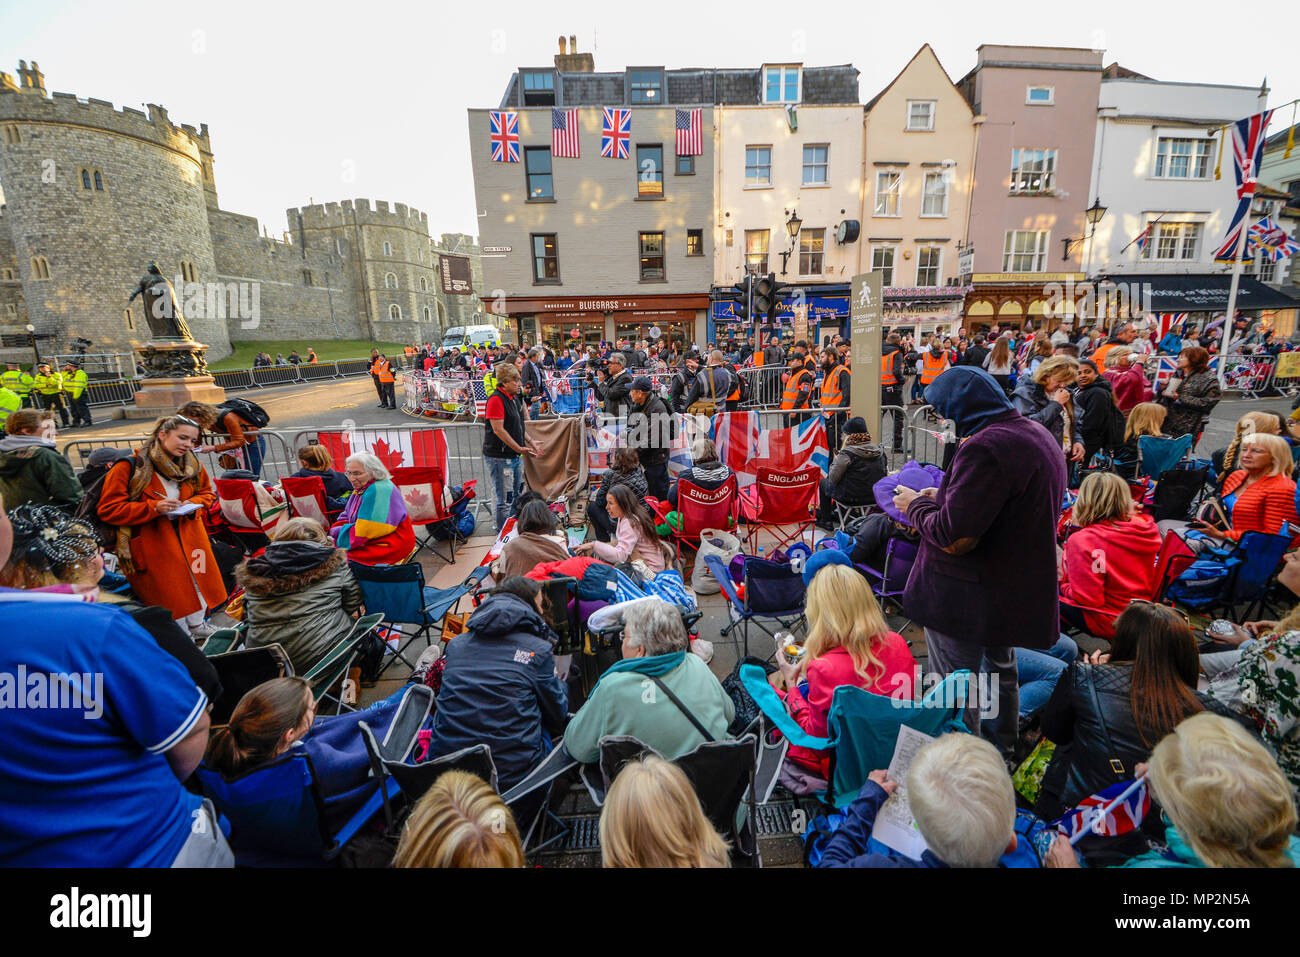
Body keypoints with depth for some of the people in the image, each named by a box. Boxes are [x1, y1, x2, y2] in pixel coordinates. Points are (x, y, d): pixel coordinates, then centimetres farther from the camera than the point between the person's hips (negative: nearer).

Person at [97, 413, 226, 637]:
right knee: (167, 591, 2)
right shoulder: (129, 467, -16)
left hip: (189, 537, 5)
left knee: (198, 578, 14)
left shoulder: (193, 465, 1)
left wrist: (193, 504, -7)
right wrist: (153, 508, -25)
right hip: (152, 545, -5)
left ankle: (198, 625, 36)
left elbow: (207, 493, 16)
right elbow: (108, 510, -14)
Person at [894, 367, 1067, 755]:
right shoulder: (1039, 435, 8)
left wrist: (916, 506, -11)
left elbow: (953, 537, -30)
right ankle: (1004, 750, 47)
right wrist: (942, 498, 9)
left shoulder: (985, 447, -26)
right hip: (1015, 591, 11)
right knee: (1001, 671, 28)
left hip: (965, 599, -10)